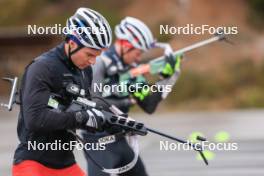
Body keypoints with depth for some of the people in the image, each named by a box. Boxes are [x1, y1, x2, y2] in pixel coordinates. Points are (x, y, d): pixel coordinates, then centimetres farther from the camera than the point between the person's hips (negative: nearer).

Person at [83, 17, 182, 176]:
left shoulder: (130, 68, 6)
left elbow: (149, 106, 9)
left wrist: (166, 77, 1)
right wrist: (129, 99, -23)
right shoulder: (100, 64, -15)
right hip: (98, 140, -8)